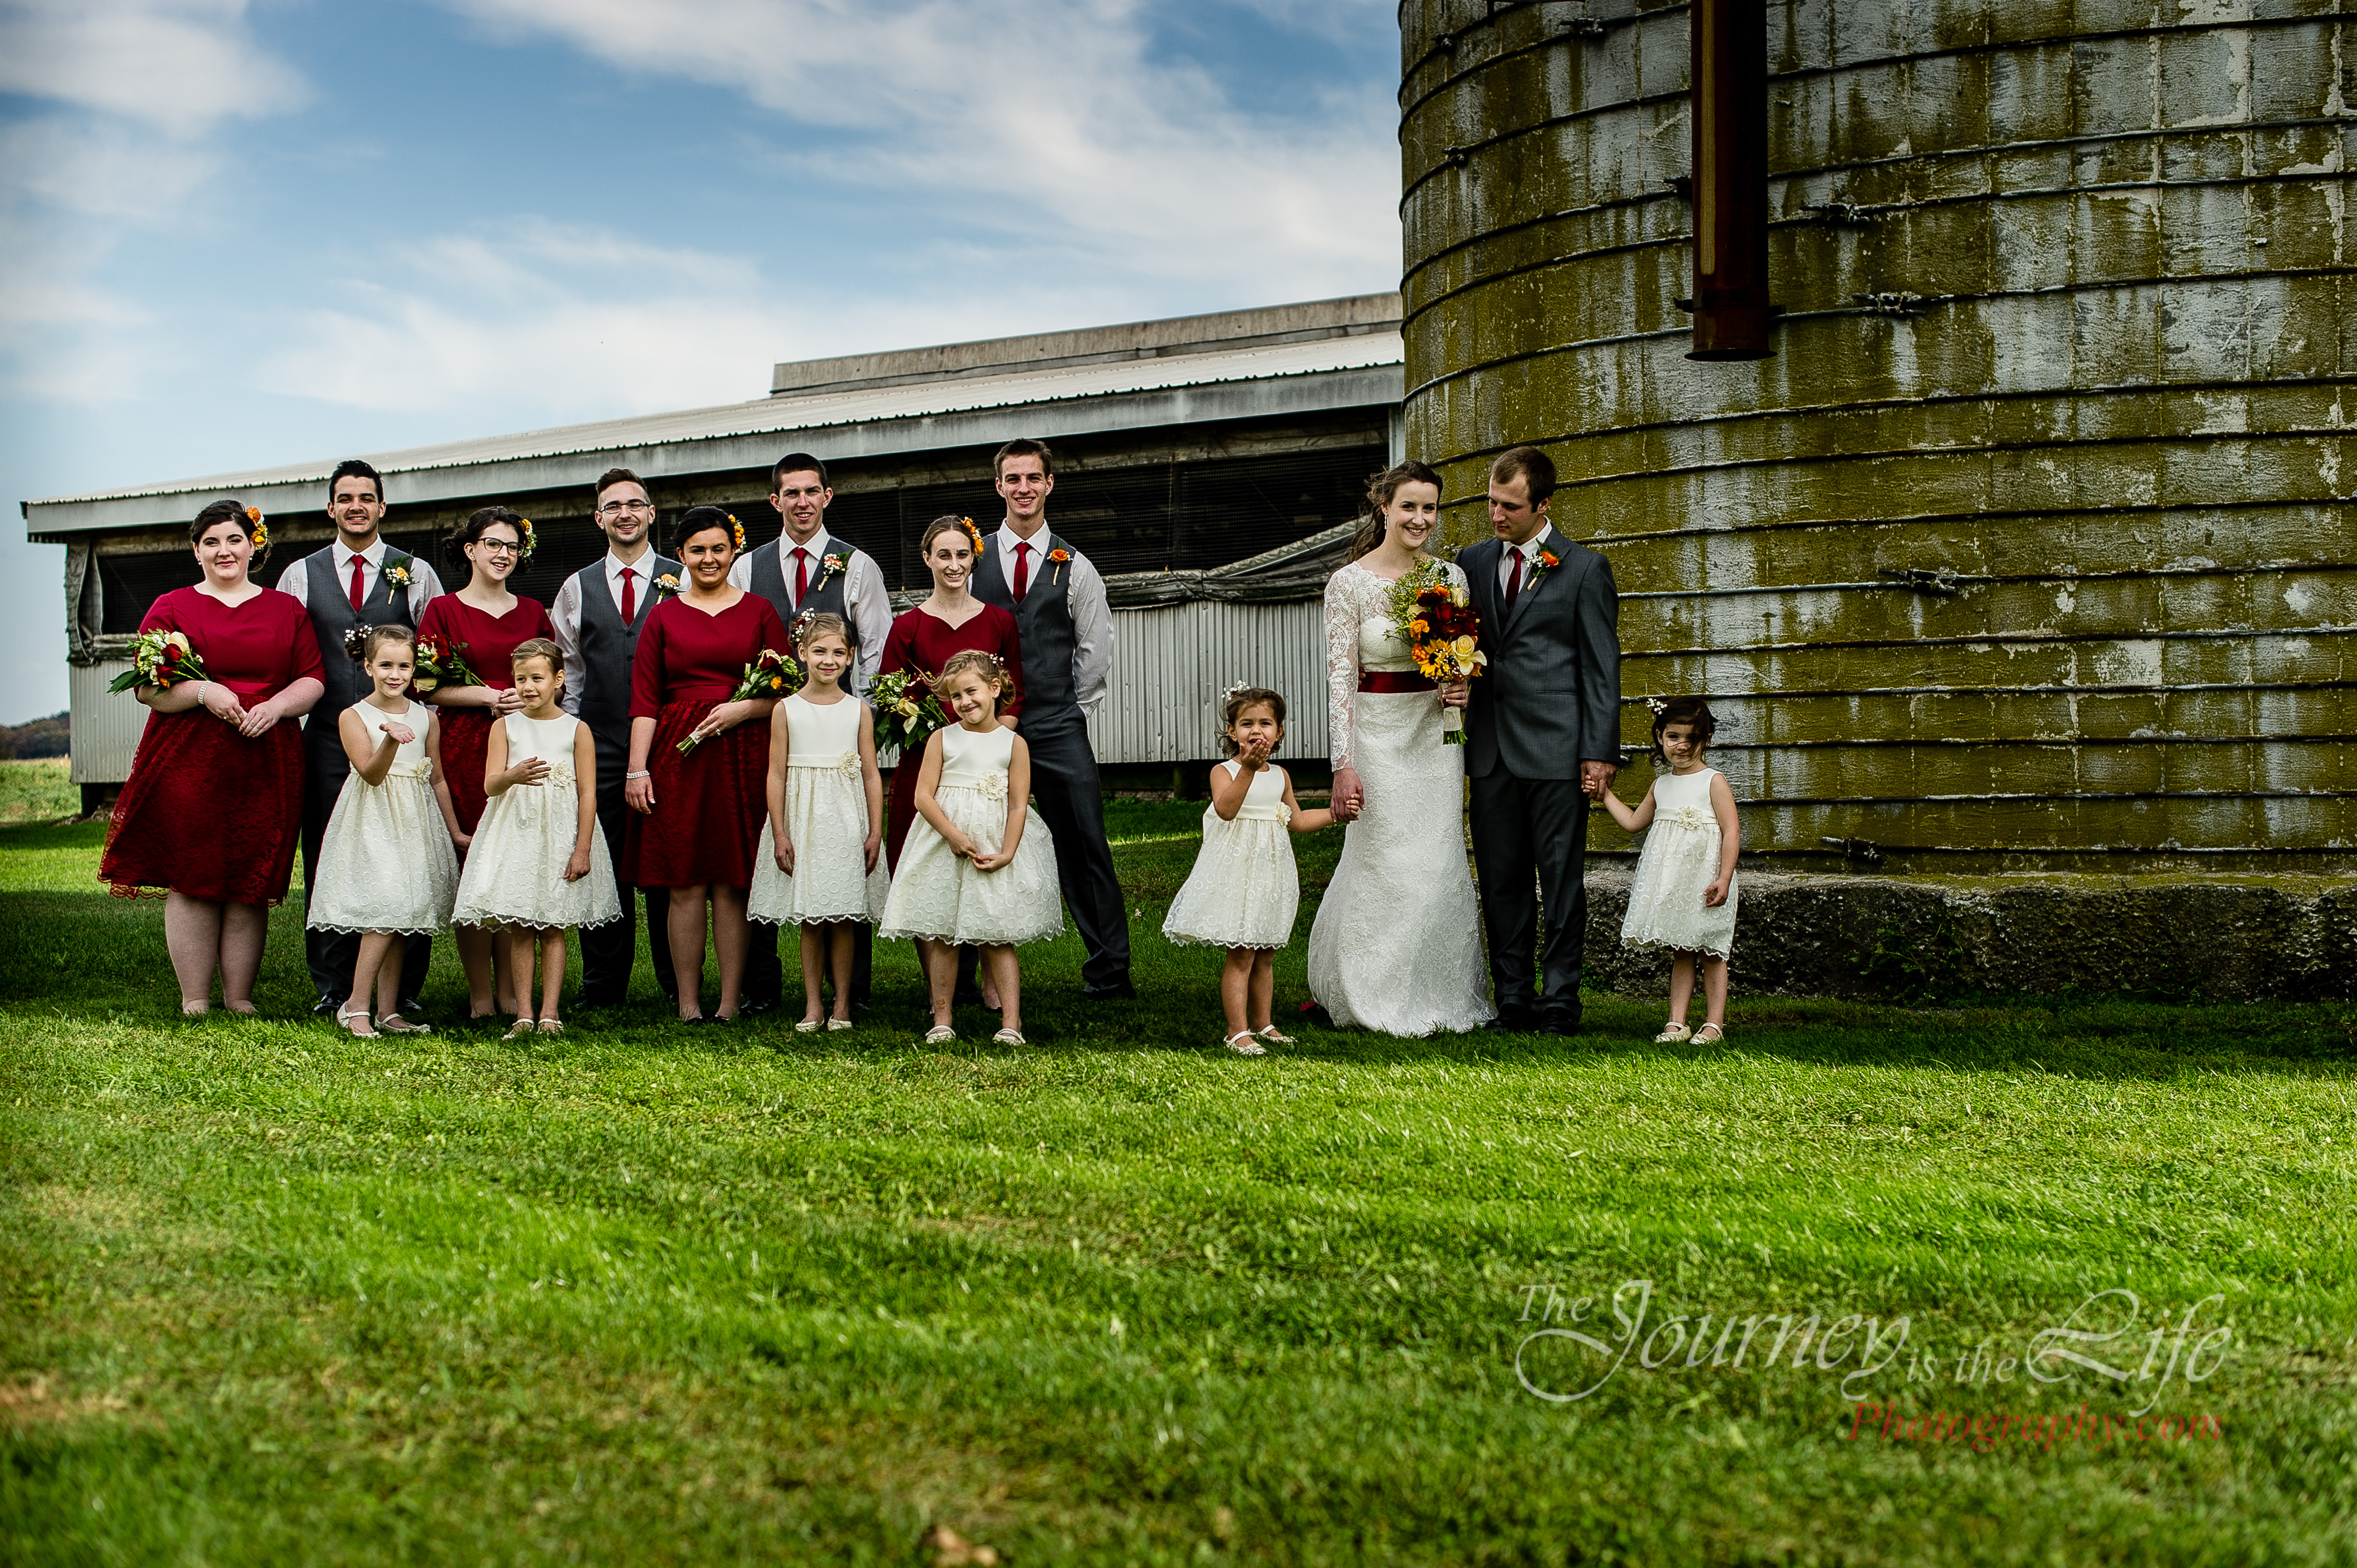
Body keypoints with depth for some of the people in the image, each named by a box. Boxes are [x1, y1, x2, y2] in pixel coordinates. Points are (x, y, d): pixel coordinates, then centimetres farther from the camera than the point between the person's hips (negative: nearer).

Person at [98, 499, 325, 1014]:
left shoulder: (286, 610, 14)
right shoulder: (171, 609, 8)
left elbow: (313, 680, 8)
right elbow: (147, 687, 1)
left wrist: (276, 705, -11)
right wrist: (202, 691, -15)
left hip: (266, 764, 2)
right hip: (190, 763, -1)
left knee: (251, 884, 3)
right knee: (192, 880, -2)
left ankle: (240, 998, 12)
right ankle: (195, 1002, 7)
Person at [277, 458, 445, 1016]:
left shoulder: (416, 574, 9)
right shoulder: (300, 576, 12)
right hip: (327, 737, 1)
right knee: (326, 862, 3)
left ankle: (405, 988, 5)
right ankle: (332, 986, 11)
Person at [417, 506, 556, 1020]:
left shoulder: (533, 613, 16)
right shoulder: (443, 611, 6)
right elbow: (427, 688, 0)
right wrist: (488, 696, -12)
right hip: (463, 750, -3)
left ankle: (512, 990, 5)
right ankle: (479, 994, 2)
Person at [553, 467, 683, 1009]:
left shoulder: (683, 581, 5)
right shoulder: (577, 588, 12)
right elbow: (568, 669, 17)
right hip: (600, 748, 2)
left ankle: (680, 988, 8)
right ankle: (602, 990, 11)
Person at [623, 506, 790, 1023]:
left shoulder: (759, 611, 10)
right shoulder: (663, 616, 11)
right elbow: (644, 699, 5)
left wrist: (744, 708, -12)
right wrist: (637, 769, -3)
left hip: (743, 755, 0)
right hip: (677, 756, 1)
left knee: (732, 883, 0)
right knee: (685, 884, -1)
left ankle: (730, 1004, 5)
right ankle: (688, 1005, 4)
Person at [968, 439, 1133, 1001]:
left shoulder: (1074, 567, 7)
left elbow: (1096, 650, 10)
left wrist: (1072, 712, 6)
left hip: (1059, 727, 0)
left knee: (1085, 848, -2)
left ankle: (1108, 971, 4)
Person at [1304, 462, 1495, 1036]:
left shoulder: (1450, 578, 6)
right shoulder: (1350, 582, -6)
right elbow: (1340, 676, -8)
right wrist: (1343, 765, -14)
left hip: (1436, 732, 4)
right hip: (1377, 733, -4)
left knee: (1440, 862, 4)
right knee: (1384, 865, -3)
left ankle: (1439, 995, 18)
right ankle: (1380, 995, 13)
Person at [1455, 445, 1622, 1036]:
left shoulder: (1584, 568, 2)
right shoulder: (1472, 562, 13)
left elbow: (1601, 669, -1)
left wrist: (1600, 753, -8)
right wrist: (1452, 679, -3)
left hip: (1555, 750, -4)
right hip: (1490, 749, 4)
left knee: (1561, 882, -1)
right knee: (1501, 882, 7)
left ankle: (1560, 1003, 6)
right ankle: (1512, 1001, 14)